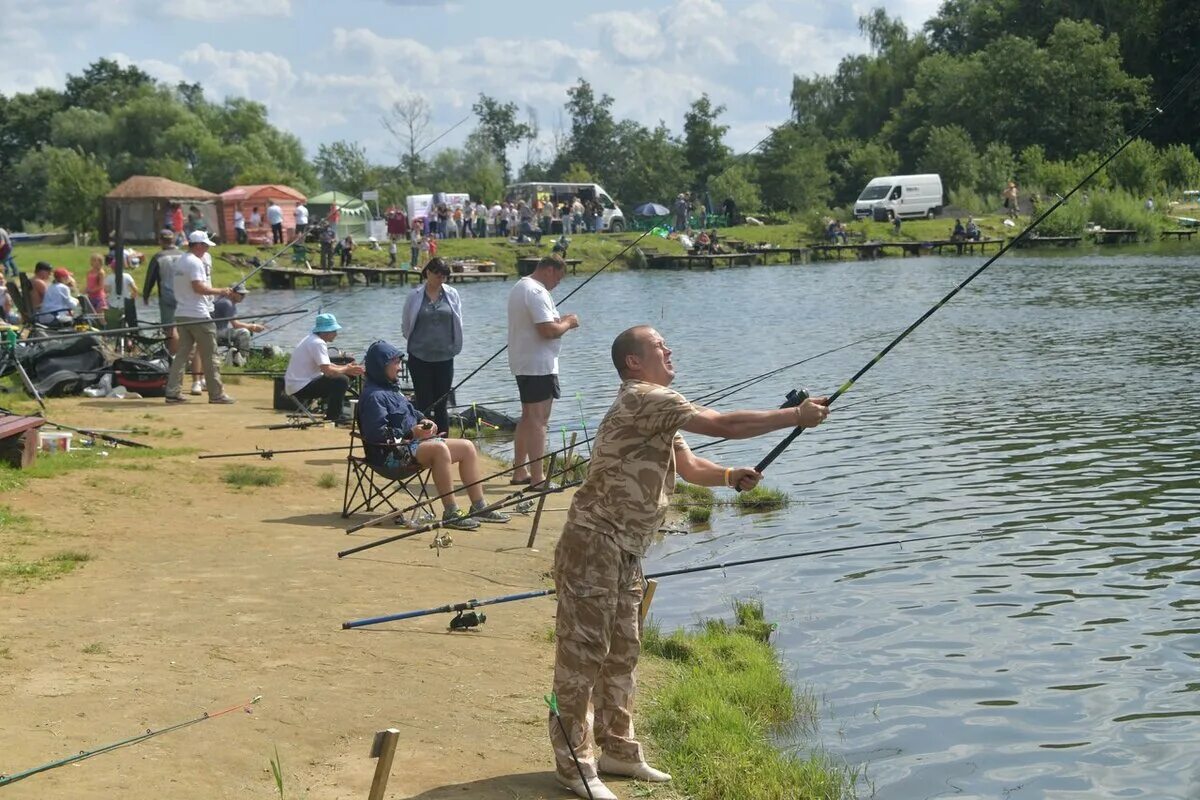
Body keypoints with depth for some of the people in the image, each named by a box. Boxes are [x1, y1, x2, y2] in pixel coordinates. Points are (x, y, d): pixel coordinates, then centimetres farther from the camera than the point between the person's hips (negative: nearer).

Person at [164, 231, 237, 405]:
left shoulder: (179, 262, 16)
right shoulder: (195, 262, -13)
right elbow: (199, 287, -22)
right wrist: (220, 291, -14)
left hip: (181, 314, 9)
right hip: (198, 315, -9)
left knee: (181, 353, 8)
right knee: (209, 356, -2)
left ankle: (172, 392, 3)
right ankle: (216, 394, 2)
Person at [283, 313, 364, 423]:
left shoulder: (311, 339, 13)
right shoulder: (318, 343, -19)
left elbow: (325, 365, 20)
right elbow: (328, 371, -26)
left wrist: (345, 367, 7)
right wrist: (347, 370, -10)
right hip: (301, 388, -11)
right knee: (342, 381, -17)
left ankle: (335, 412, 23)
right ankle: (333, 416, -4)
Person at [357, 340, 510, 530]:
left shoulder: (391, 388, 18)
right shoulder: (373, 396, -14)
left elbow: (410, 413, 30)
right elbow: (376, 434, -22)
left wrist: (423, 421, 7)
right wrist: (411, 433, -24)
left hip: (410, 443, 11)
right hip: (389, 455, -11)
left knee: (467, 447, 2)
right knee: (439, 449, -35)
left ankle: (479, 507, 5)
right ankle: (451, 513, -34)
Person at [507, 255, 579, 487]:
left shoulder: (519, 287, 15)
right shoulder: (537, 292, -18)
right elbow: (548, 331, -25)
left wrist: (559, 321, 12)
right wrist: (567, 323, -8)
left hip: (522, 363, 11)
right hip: (539, 365, -11)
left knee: (528, 417, 17)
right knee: (538, 420, -9)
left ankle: (520, 472, 21)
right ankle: (537, 478, -9)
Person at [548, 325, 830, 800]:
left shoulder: (656, 410, 18)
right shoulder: (645, 400, -16)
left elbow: (690, 466, 16)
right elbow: (724, 425, -19)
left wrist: (731, 476, -5)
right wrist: (796, 417, -13)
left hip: (625, 552, 11)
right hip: (594, 546, -11)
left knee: (621, 654, 16)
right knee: (583, 653, -5)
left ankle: (618, 750, 26)